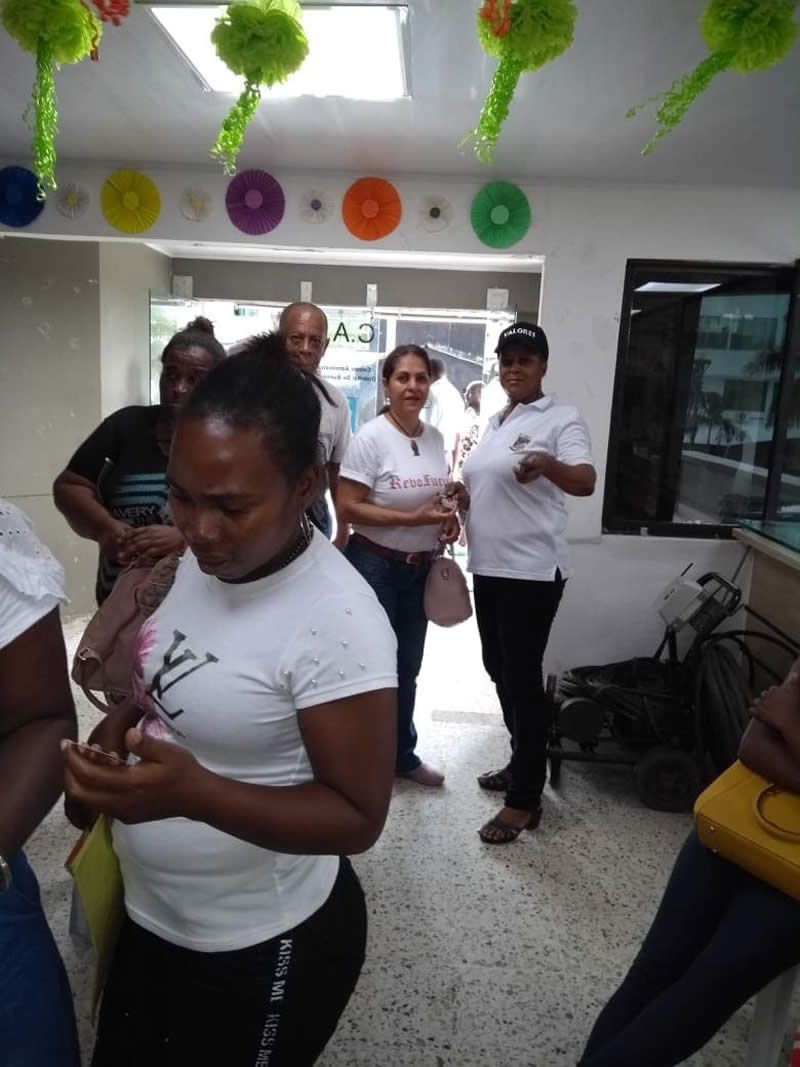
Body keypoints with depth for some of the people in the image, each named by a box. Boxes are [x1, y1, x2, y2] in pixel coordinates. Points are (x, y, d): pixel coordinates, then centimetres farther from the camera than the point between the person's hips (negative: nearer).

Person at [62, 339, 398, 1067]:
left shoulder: (337, 621, -30)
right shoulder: (197, 558, -6)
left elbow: (358, 817, -24)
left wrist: (194, 793, -36)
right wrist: (122, 720, -7)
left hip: (262, 949, -7)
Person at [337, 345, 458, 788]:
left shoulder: (434, 436, 4)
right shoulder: (371, 437, -16)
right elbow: (347, 508, -19)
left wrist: (449, 516, -3)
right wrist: (413, 518, -24)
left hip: (421, 567, 6)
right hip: (376, 566, -6)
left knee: (407, 665, 18)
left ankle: (403, 754, 36)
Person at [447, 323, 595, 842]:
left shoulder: (562, 419, -10)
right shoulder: (495, 422, 14)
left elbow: (586, 482, -27)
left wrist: (547, 463, -47)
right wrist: (462, 493, 3)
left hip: (532, 571, -8)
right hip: (489, 566, 9)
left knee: (523, 678, -3)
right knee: (500, 670, 17)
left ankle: (525, 799, 11)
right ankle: (522, 763, 36)